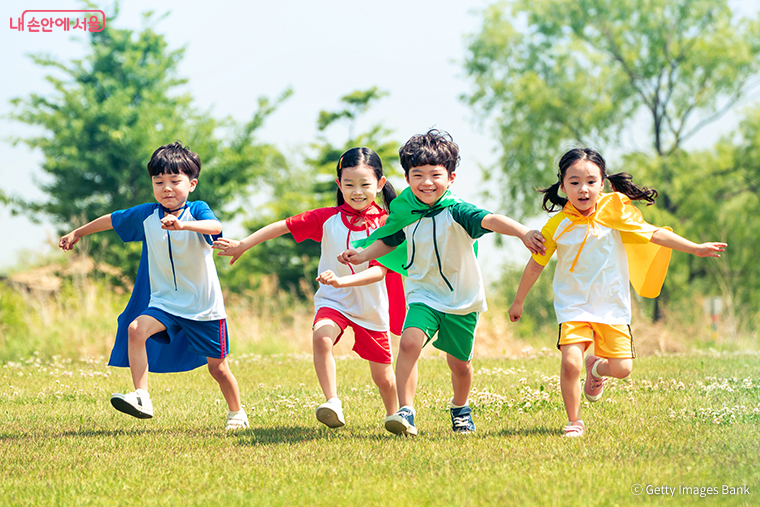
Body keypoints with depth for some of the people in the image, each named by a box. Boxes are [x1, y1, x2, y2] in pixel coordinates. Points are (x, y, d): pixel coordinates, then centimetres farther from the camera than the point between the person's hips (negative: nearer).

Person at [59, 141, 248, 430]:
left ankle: (236, 412, 32)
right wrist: (77, 234, 27)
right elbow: (111, 220, 17)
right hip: (164, 302, 3)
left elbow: (215, 227, -36)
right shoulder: (146, 215, -1)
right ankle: (141, 398, -29)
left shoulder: (197, 211, -13)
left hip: (205, 306, -3)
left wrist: (182, 224, -54)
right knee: (135, 330, -26)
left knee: (217, 367, 6)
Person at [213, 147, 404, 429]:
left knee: (383, 378, 10)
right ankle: (332, 402, -33)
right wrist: (242, 245, 0)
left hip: (372, 307, 0)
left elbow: (379, 270, -22)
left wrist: (342, 280, -37)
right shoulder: (328, 218, -5)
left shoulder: (384, 224, -12)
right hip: (333, 300, 1)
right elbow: (284, 226, 1)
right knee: (321, 336, -34)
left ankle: (394, 416, 39)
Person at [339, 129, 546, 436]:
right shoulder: (406, 212, -4)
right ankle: (406, 412, -22)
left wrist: (523, 233, -57)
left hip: (462, 299, -2)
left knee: (459, 363, 11)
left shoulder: (456, 212, -19)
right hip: (423, 294, 2)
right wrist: (363, 255, 3)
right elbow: (389, 240, 18)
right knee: (409, 341, -25)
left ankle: (460, 408, 42)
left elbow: (490, 220, -39)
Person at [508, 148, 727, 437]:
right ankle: (574, 422, 1)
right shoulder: (557, 225, -5)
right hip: (573, 305, -1)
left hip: (612, 305, 1)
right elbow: (535, 265, 7)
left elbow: (654, 234, 3)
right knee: (570, 362, -20)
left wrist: (696, 249, 0)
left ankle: (597, 367, 31)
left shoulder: (613, 212, -3)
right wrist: (518, 302, 15)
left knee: (622, 367, -6)